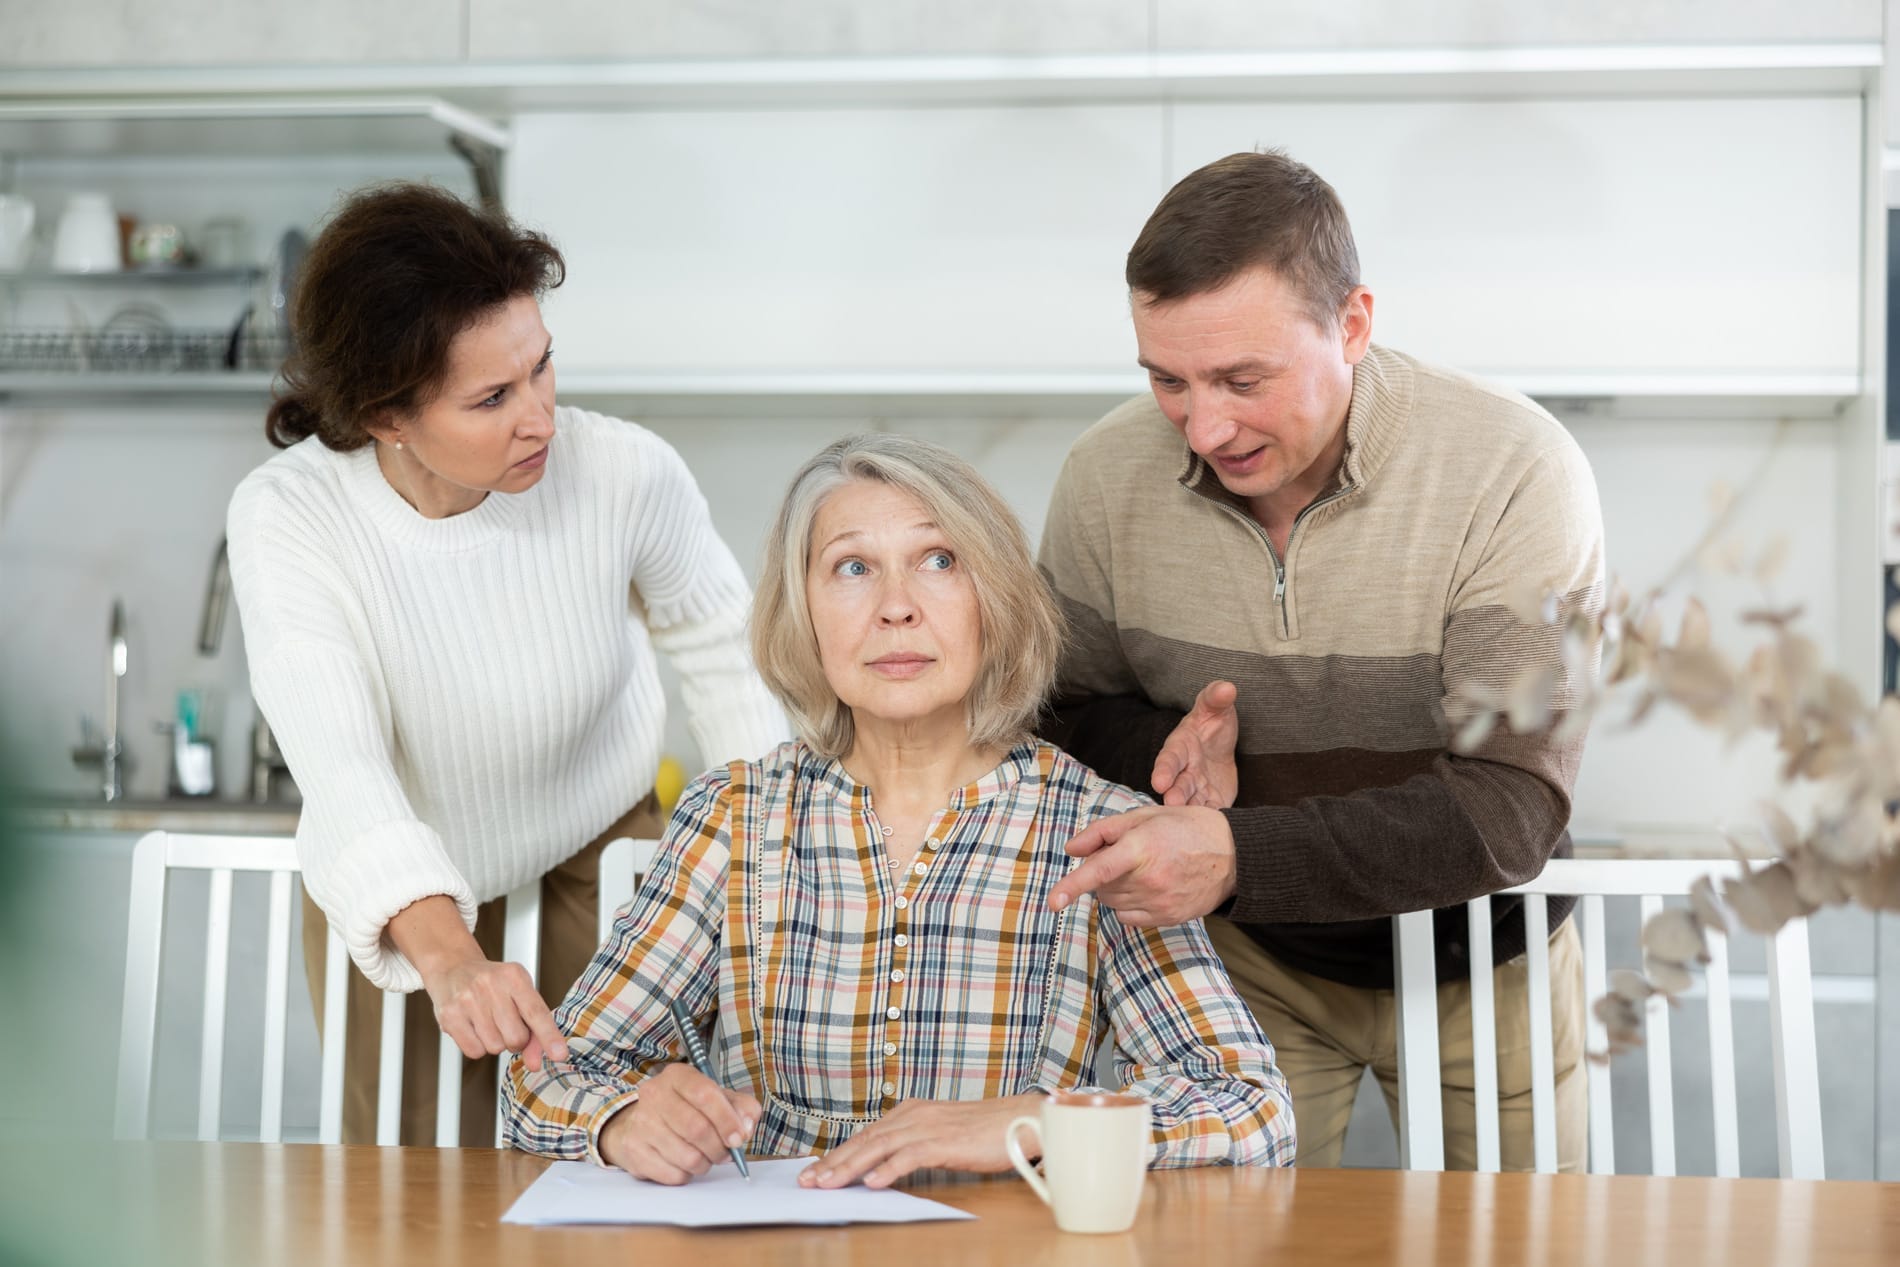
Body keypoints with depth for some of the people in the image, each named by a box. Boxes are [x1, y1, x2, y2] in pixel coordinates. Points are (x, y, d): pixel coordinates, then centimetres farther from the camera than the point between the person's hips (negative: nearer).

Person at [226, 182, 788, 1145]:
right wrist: (449, 960, -54)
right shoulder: (286, 516, -27)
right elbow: (339, 765, -39)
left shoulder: (625, 472, -23)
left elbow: (720, 650, -2)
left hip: (597, 852, 0)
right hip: (396, 906, 0)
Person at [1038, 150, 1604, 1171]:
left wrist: (1237, 855, -42)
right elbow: (1066, 712, 1)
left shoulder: (1513, 470, -25)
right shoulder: (1107, 475, -15)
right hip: (1247, 958, 1)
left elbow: (1511, 809, -29)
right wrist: (1164, 748, -24)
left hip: (1478, 959, -1)